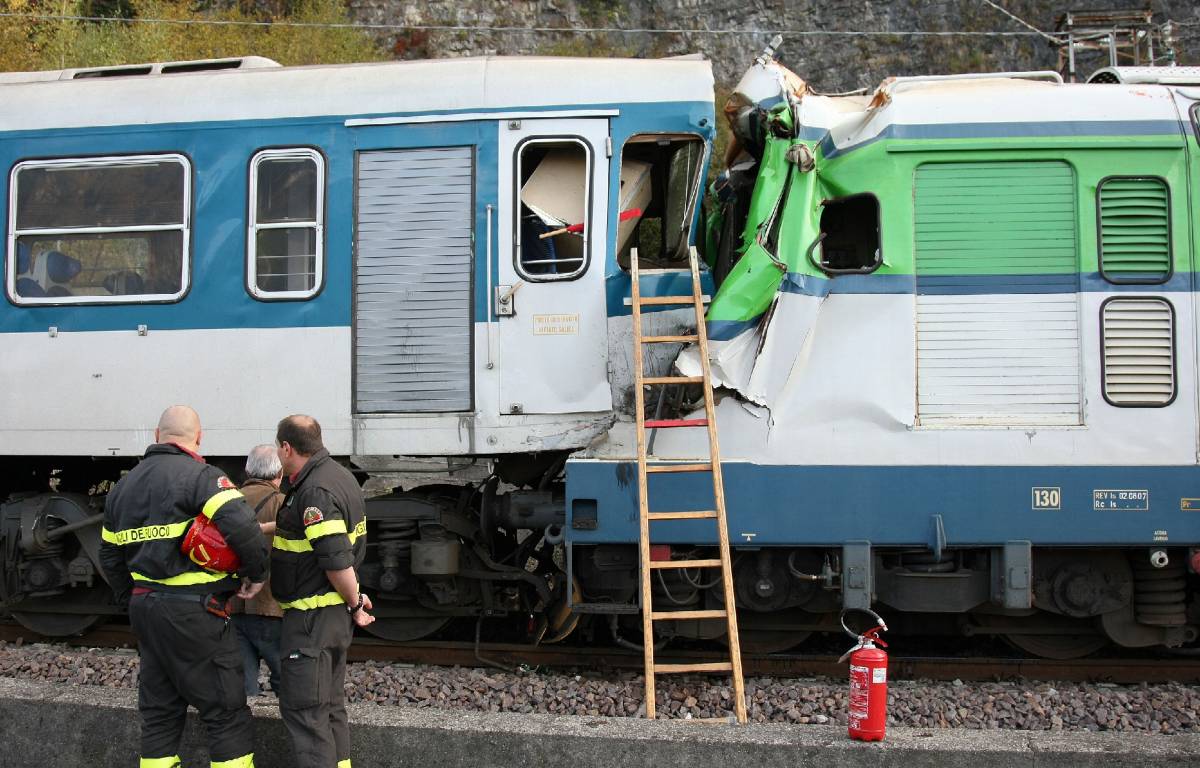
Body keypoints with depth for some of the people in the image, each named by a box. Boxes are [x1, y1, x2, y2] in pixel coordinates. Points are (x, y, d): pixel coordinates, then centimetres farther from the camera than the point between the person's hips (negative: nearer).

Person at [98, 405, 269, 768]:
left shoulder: (124, 485, 15)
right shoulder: (201, 476, -11)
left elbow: (110, 556, 20)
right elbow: (244, 528, -24)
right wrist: (256, 574, -8)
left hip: (144, 607, 7)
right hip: (192, 612, -7)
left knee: (159, 711, 16)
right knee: (226, 711, 0)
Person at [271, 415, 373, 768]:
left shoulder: (316, 492, -22)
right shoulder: (339, 475, 10)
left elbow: (337, 562, -26)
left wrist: (355, 603, -14)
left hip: (313, 616, -10)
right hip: (337, 614, 10)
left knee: (303, 709, -4)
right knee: (330, 704, 19)